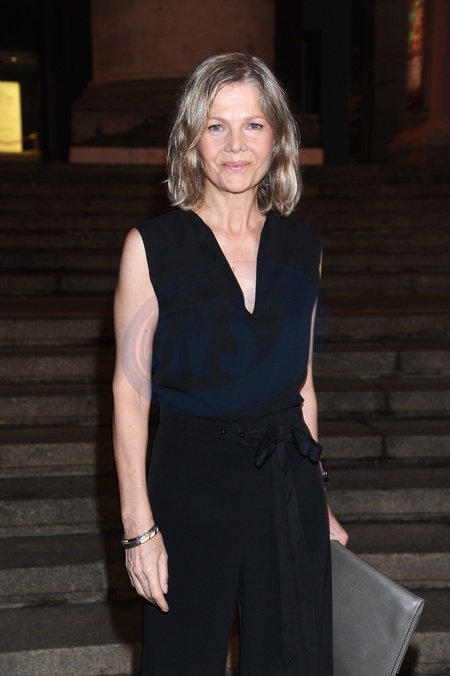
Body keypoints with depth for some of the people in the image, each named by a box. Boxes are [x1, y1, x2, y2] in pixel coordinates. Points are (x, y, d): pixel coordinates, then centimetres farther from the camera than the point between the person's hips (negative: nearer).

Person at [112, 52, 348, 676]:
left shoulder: (302, 248, 3)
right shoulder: (152, 245, -8)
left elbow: (301, 384, 10)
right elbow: (130, 391, -7)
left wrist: (314, 498, 14)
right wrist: (138, 524, -11)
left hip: (289, 486, 3)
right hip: (188, 485, -3)